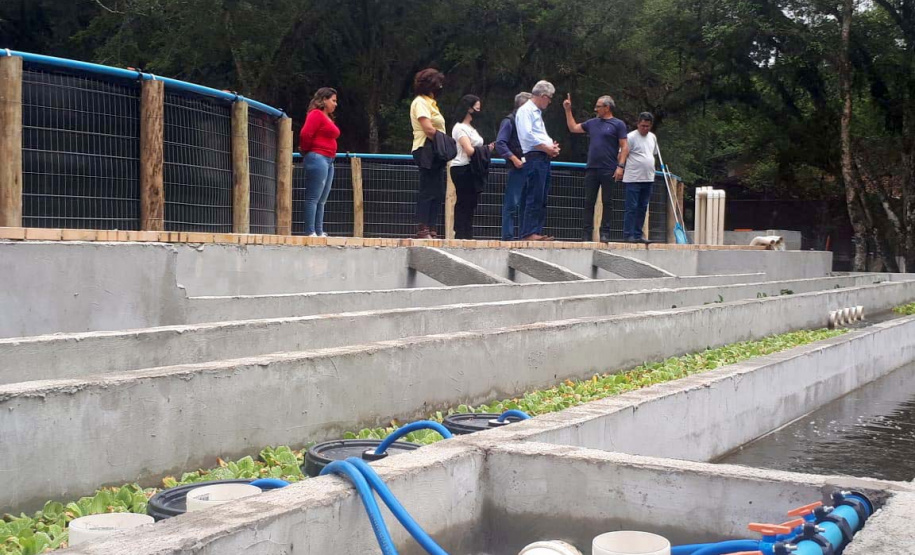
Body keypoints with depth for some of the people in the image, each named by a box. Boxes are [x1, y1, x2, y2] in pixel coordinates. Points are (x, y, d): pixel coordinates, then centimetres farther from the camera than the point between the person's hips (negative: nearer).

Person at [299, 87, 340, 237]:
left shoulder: (328, 118, 21)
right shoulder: (316, 114, -8)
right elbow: (305, 134, -17)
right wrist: (306, 150, -2)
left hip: (328, 160, 10)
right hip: (318, 158, -10)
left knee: (322, 200, 9)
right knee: (313, 198, -9)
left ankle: (319, 232, 12)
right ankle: (310, 232, -9)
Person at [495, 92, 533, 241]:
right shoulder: (509, 121, -3)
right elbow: (500, 143, -12)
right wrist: (514, 159, -19)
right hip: (517, 168, -8)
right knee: (512, 203, -7)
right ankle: (508, 236, -5)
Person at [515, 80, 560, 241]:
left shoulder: (537, 112, 24)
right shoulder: (525, 110, -6)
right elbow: (527, 135, -17)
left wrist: (551, 146, 7)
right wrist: (547, 148, -13)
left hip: (544, 158, 10)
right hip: (534, 157, -10)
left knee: (542, 198, 8)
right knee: (534, 198, -12)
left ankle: (537, 231, 10)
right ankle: (529, 233, -12)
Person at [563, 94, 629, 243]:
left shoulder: (618, 124, 0)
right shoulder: (592, 123, 15)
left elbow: (624, 147, -5)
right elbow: (573, 128, 26)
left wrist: (620, 166, -14)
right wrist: (568, 110, 20)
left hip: (609, 170, -5)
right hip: (591, 169, 5)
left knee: (607, 202, 1)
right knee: (589, 202, 2)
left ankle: (605, 234, 6)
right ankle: (586, 234, 3)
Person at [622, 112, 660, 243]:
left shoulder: (653, 137, 14)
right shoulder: (631, 137, -8)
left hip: (648, 178, 7)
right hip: (633, 179, -7)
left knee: (642, 208, 9)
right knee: (631, 208, -6)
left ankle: (638, 235, 15)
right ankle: (628, 235, -2)